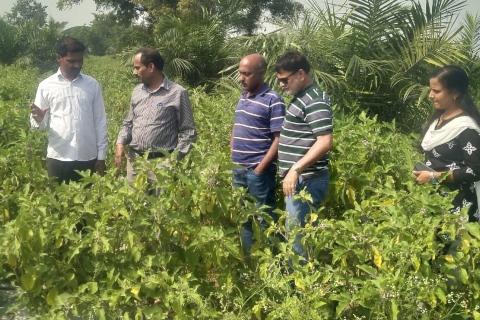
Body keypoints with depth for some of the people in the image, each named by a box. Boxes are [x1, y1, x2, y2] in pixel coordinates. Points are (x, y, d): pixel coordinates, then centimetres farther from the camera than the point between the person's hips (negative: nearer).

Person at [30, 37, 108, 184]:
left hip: (88, 158, 1)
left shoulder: (93, 85, 5)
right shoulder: (46, 86, 1)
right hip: (58, 159, -1)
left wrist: (101, 156, 4)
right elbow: (38, 123, 4)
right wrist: (39, 119, -20)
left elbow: (100, 122, 7)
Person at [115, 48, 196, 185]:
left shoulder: (177, 93, -5)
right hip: (134, 160, 5)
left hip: (160, 163, -5)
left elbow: (188, 131, -4)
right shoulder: (137, 91, 12)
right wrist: (120, 143, 2)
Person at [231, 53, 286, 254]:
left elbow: (279, 139, -14)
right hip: (238, 170, 7)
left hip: (258, 172, -7)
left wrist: (260, 169, -16)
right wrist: (233, 159, 10)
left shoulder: (273, 101, -12)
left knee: (265, 219, 2)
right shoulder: (242, 97, 10)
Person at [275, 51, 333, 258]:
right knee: (297, 233, 14)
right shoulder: (301, 98, 16)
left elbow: (325, 142, -23)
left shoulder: (315, 101, -15)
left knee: (297, 237, -6)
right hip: (298, 179, 10)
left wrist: (296, 169, -25)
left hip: (306, 180, -10)